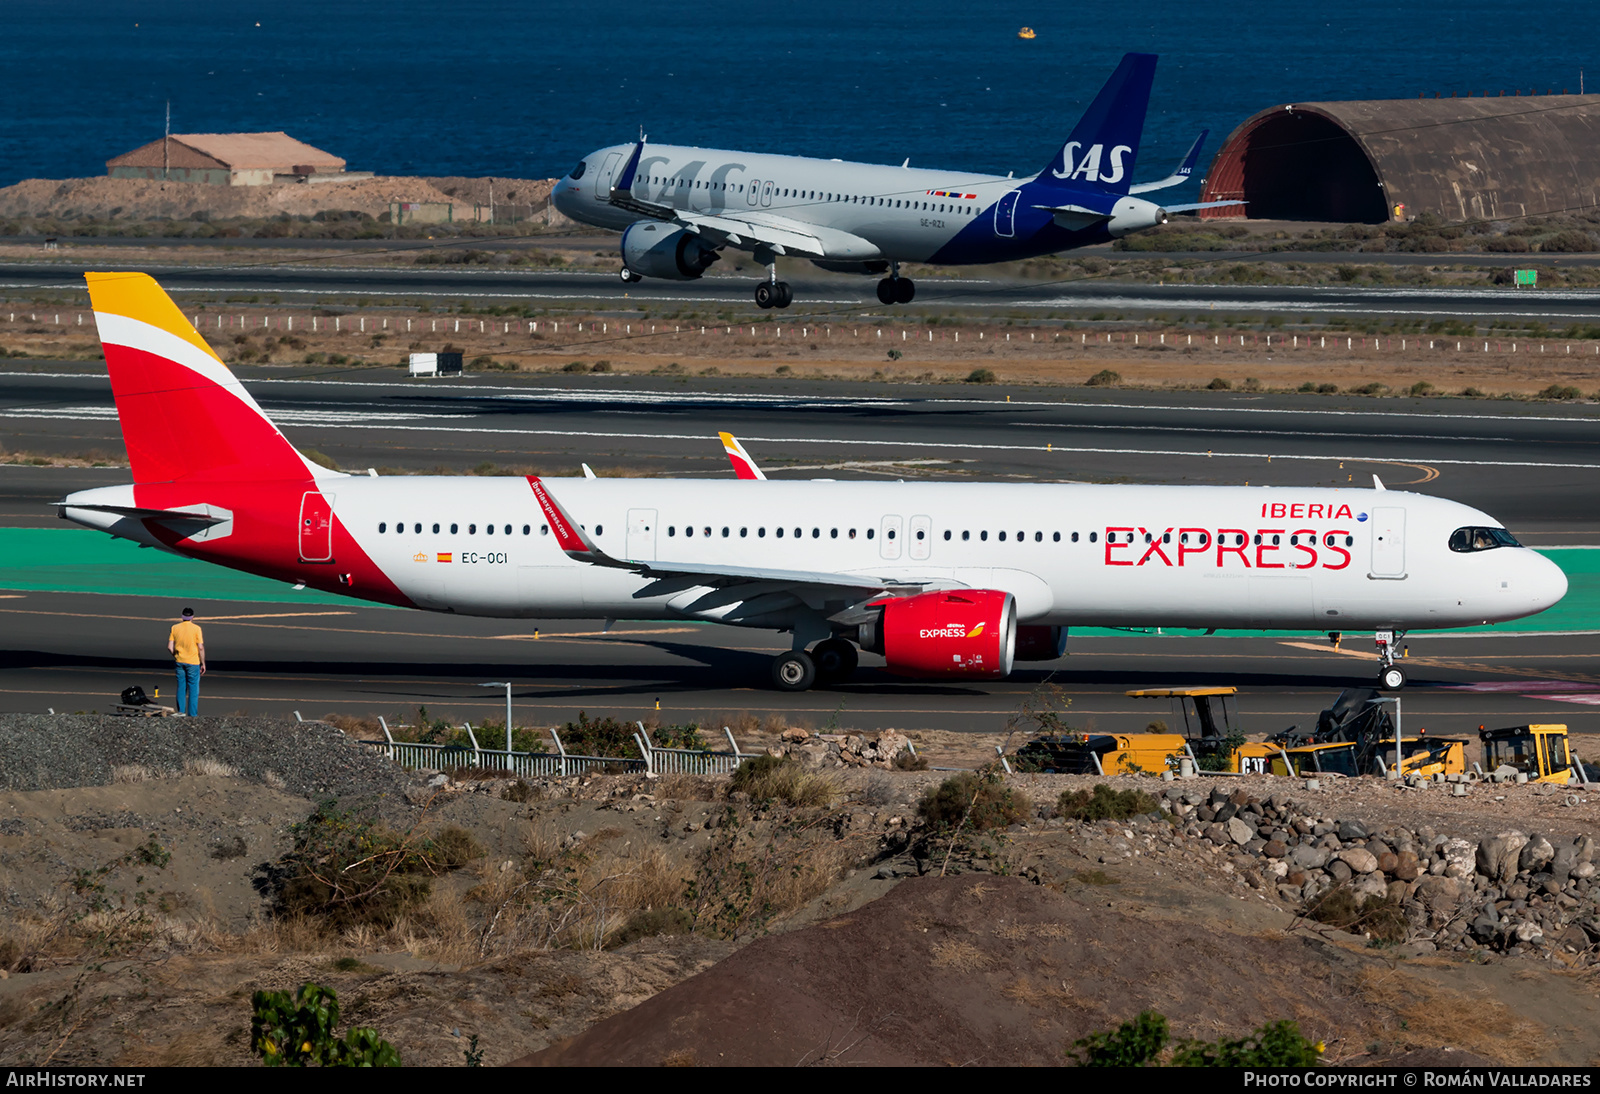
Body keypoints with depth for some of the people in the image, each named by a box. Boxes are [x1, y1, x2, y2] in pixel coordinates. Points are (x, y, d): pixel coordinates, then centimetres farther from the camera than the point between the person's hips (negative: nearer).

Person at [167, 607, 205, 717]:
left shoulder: (175, 628, 1)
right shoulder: (196, 628, -8)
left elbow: (170, 647, 0)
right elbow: (201, 648, -10)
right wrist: (203, 663, -1)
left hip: (179, 662, 3)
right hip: (193, 662, -3)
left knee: (181, 688, 12)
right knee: (193, 689, 3)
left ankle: (181, 711, 11)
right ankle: (192, 714, 1)